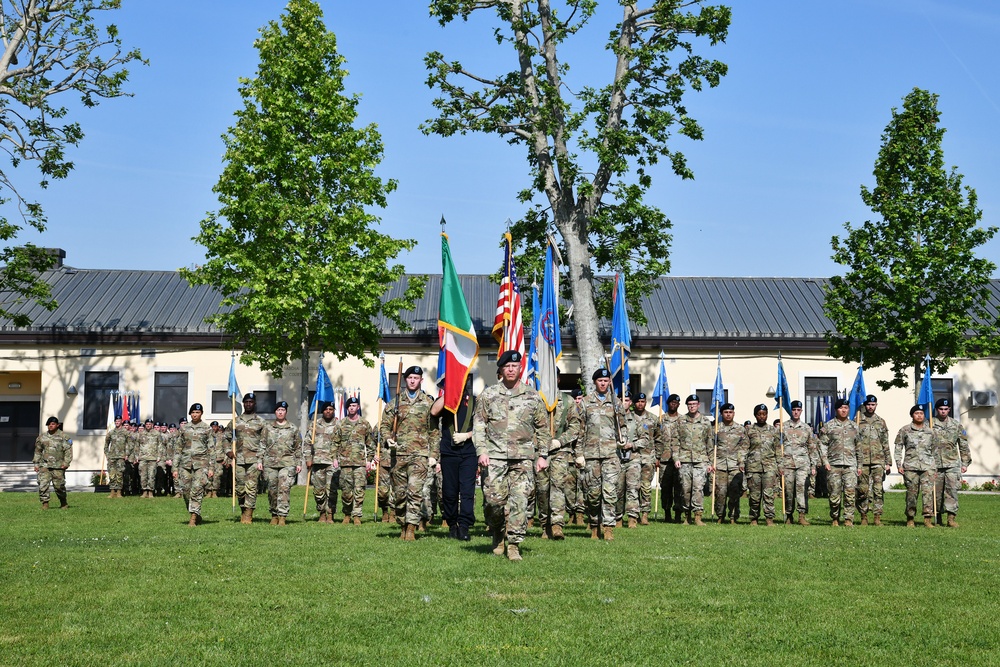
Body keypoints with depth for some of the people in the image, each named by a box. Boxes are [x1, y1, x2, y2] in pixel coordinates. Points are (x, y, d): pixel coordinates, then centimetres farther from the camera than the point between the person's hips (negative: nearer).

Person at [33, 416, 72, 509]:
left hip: (58, 466, -3)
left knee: (59, 485, 1)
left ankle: (63, 503, 19)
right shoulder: (42, 437, 12)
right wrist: (36, 463, 14)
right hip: (44, 465, 3)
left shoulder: (63, 436, 1)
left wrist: (66, 463, -9)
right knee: (43, 484, -10)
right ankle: (45, 503, -2)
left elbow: (68, 450, -1)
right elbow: (38, 451, 19)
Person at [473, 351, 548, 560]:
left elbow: (543, 428, 13)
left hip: (524, 456, 0)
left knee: (519, 500, -5)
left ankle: (514, 544, 1)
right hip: (496, 456, 0)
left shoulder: (532, 396, 9)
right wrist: (481, 451, -4)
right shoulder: (488, 395, 8)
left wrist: (543, 455, 8)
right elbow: (478, 424, 7)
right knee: (495, 498, -4)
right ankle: (498, 534, 22)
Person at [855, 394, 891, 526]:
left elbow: (886, 444, 14)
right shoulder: (857, 421, 4)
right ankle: (864, 517, 9)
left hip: (878, 461, 2)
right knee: (862, 491, 1)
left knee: (878, 490, -3)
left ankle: (877, 517, 0)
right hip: (862, 462, -2)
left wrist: (888, 462, 8)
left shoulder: (881, 422, 13)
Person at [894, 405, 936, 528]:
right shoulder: (904, 430, 7)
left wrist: (935, 465, 14)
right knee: (911, 493, 1)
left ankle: (928, 518, -7)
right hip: (910, 466, -1)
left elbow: (934, 450, 20)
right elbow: (898, 448, 7)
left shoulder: (930, 432, 14)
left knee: (928, 491, -9)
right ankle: (910, 519, 11)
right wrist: (899, 465, 0)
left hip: (928, 467, 1)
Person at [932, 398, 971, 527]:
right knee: (936, 492, 4)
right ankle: (938, 517, 16)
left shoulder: (956, 425, 8)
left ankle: (951, 518, -9)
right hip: (935, 464, 0)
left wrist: (965, 463, 8)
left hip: (952, 464, 1)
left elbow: (964, 445, 12)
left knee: (952, 490, -10)